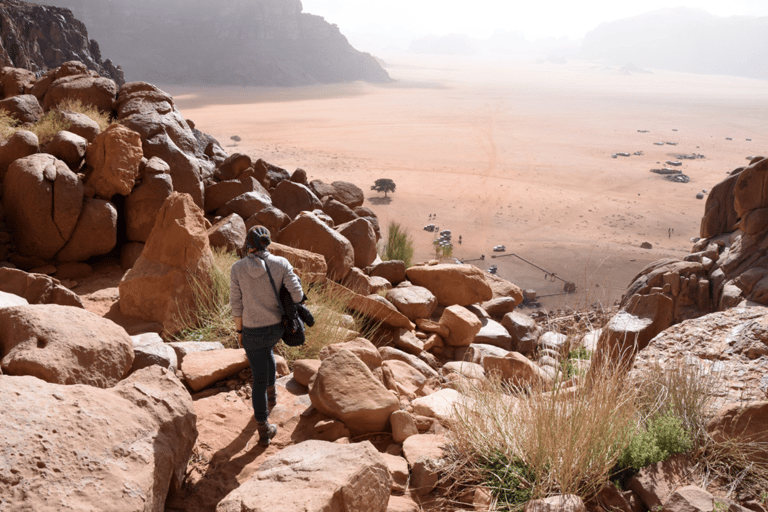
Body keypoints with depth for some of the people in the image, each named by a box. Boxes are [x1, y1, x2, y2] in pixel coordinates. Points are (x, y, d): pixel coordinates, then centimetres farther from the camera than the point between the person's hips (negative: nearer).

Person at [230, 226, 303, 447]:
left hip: (252, 330, -2)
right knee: (266, 349, 39)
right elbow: (297, 295, -15)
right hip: (277, 327, 2)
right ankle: (271, 393, 54)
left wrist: (239, 331, 7)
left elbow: (236, 304, -6)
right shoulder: (281, 263, -11)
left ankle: (264, 431, 21)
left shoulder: (238, 269, -11)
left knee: (259, 378, 12)